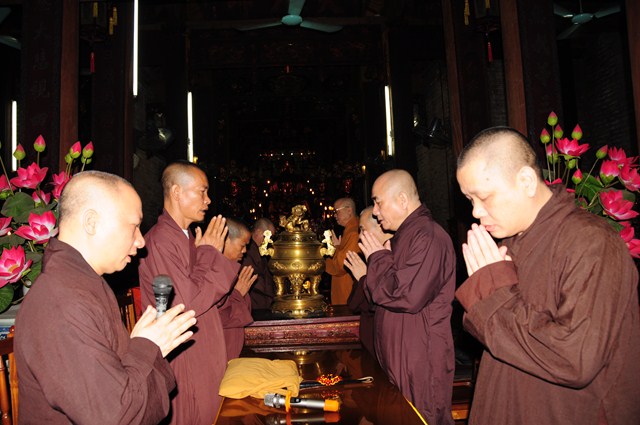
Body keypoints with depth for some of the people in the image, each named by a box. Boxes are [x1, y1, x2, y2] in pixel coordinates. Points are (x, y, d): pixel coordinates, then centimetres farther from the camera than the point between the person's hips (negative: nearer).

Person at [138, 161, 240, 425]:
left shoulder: (189, 238, 9)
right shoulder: (160, 240, -20)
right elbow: (188, 304, -24)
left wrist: (213, 254, -2)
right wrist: (209, 254, -15)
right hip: (183, 362, -9)